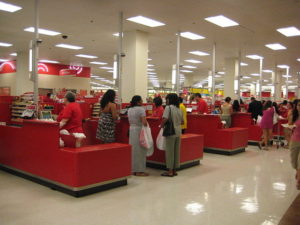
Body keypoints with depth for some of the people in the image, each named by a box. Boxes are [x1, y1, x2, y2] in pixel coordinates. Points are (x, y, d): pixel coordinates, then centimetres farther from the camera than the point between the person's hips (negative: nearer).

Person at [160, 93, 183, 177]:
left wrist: (161, 125, -5)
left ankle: (170, 171, 8)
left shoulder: (168, 107, -10)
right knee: (176, 151, 12)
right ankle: (174, 170, 21)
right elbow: (182, 121, 15)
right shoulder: (179, 109, 10)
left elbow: (165, 119, -21)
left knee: (169, 151, 2)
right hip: (178, 132, 7)